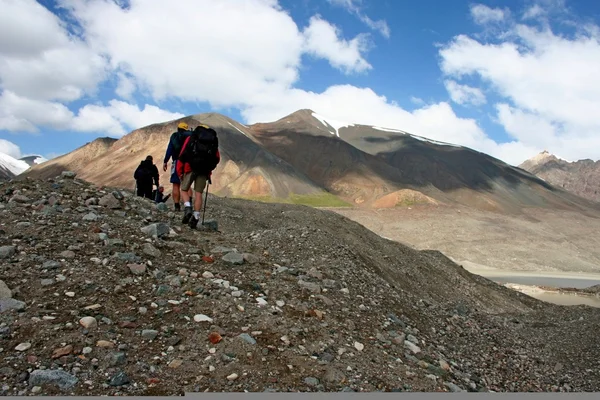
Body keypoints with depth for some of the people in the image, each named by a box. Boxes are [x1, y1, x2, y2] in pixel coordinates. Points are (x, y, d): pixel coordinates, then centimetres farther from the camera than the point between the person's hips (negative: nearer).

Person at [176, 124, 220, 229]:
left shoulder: (190, 138, 12)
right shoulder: (213, 140, 18)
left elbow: (182, 155, 1)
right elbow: (217, 158, 13)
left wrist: (179, 171, 3)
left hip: (190, 168, -2)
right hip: (204, 171, 2)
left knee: (184, 190, 12)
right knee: (198, 193, 5)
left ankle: (188, 208, -11)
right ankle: (195, 217, -2)